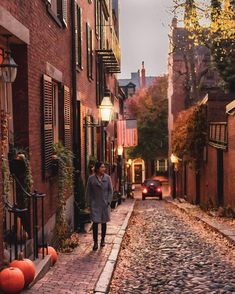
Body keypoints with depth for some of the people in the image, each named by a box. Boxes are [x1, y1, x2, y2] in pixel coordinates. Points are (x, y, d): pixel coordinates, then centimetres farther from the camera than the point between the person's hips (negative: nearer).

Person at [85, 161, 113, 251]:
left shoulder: (107, 177, 1)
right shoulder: (91, 178, -3)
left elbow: (110, 190, 3)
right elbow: (88, 192, 1)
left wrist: (109, 202, -5)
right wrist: (89, 204, -1)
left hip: (105, 204, 2)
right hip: (95, 204, -2)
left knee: (104, 222, 10)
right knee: (95, 223, -6)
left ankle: (103, 240, 26)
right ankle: (95, 242, 1)